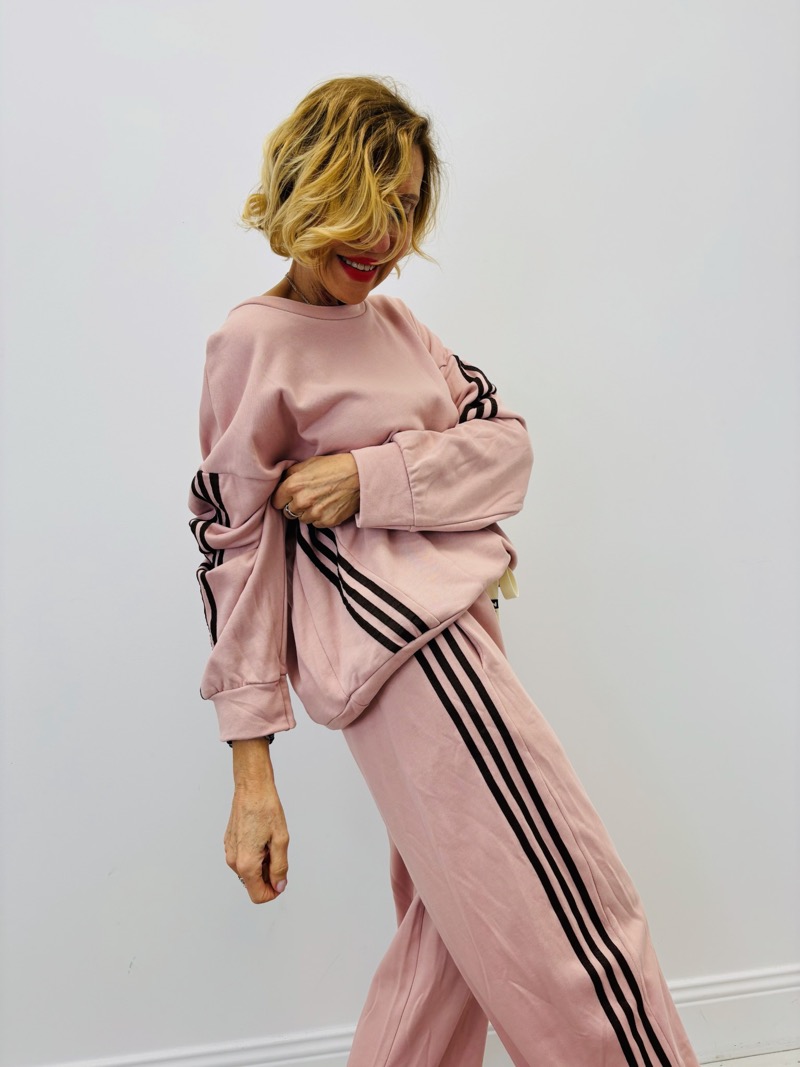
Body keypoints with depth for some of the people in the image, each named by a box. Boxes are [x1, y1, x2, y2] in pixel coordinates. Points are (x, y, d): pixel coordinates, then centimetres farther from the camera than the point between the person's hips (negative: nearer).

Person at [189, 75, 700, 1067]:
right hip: (404, 639, -8)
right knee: (573, 918, -1)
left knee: (460, 926, 14)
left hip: (451, 620, 8)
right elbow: (235, 544, -9)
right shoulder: (255, 341, -6)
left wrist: (370, 476, -13)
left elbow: (507, 440, 5)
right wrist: (252, 772, -10)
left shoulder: (390, 319, 15)